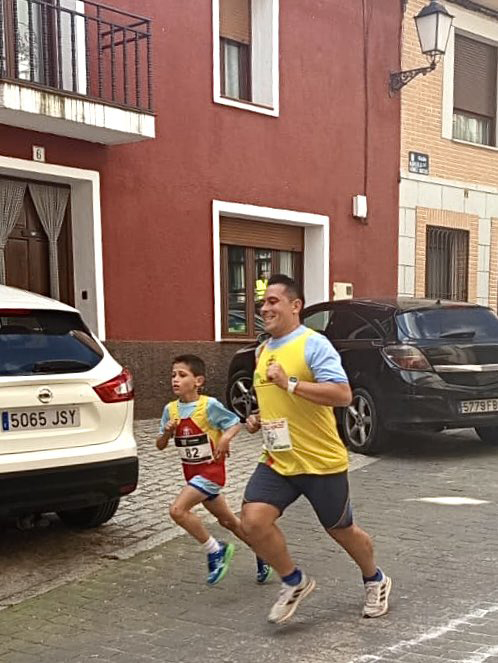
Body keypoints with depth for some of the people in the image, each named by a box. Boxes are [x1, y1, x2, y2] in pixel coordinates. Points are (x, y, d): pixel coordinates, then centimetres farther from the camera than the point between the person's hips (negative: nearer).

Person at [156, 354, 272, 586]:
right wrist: (167, 432, -16)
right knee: (227, 520, 17)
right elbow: (160, 446, 5)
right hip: (191, 472, 7)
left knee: (177, 510, -20)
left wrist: (225, 437, -26)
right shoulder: (170, 409, 0)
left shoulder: (209, 405, -16)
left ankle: (215, 550, -3)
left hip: (211, 470, -7)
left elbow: (236, 423, -6)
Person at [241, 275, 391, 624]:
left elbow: (343, 395, -26)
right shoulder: (262, 350, 10)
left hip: (322, 462, -6)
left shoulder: (314, 344, -15)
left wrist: (290, 384, -29)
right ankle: (294, 582, 10)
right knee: (253, 520, -15)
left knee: (342, 530, 12)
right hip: (277, 461, 6)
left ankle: (376, 581, 42)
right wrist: (258, 419, 7)